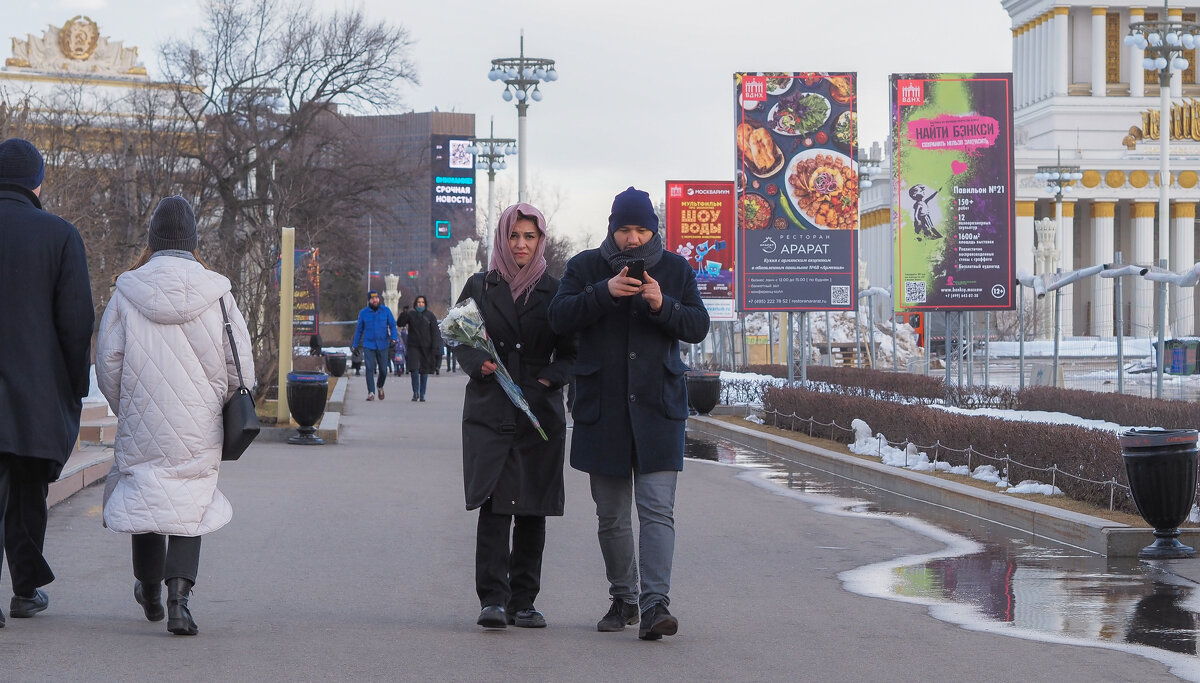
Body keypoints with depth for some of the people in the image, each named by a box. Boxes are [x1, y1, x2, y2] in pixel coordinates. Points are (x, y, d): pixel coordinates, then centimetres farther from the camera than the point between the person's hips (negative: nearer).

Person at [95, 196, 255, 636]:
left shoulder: (127, 293, -4)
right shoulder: (215, 293, -4)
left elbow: (107, 362, 0)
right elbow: (241, 366, -2)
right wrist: (220, 405, 15)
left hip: (142, 420, 1)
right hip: (198, 427, -1)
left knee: (145, 495, 17)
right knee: (191, 504, 3)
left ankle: (149, 591, 31)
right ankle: (178, 596, -15)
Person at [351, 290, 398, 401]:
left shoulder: (386, 311, 1)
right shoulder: (363, 313, 1)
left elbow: (392, 325, 3)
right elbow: (359, 329, 8)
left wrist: (393, 338, -14)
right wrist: (355, 345, 7)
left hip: (382, 345, 1)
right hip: (368, 345, -1)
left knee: (383, 370, 4)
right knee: (370, 368, -13)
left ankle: (380, 387, 33)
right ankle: (371, 393, -11)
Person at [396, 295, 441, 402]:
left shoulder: (430, 316, 3)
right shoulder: (410, 314, 5)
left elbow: (435, 332, 0)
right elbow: (400, 323, -6)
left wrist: (435, 347, -9)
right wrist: (403, 314, -25)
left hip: (426, 347, 0)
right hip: (413, 346, 0)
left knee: (424, 371, 3)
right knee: (414, 369, -12)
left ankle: (422, 394, 11)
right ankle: (415, 393, 0)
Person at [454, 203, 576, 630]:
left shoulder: (554, 291, 9)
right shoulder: (480, 287, 9)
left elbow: (570, 352, 10)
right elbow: (461, 342, 11)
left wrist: (552, 377, -9)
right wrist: (478, 364, -9)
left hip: (539, 413, 1)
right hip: (489, 411, -1)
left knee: (532, 509, 3)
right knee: (494, 504, -13)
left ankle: (523, 602, 9)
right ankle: (493, 600, -15)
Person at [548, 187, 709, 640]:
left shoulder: (676, 270, 7)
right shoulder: (585, 267, 5)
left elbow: (698, 327, 1)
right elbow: (560, 318, -8)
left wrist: (662, 305, -17)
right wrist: (606, 292, -21)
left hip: (658, 405, -1)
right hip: (602, 407, 1)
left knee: (657, 509, -12)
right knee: (611, 514, 9)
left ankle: (655, 603, -17)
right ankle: (623, 599, 22)